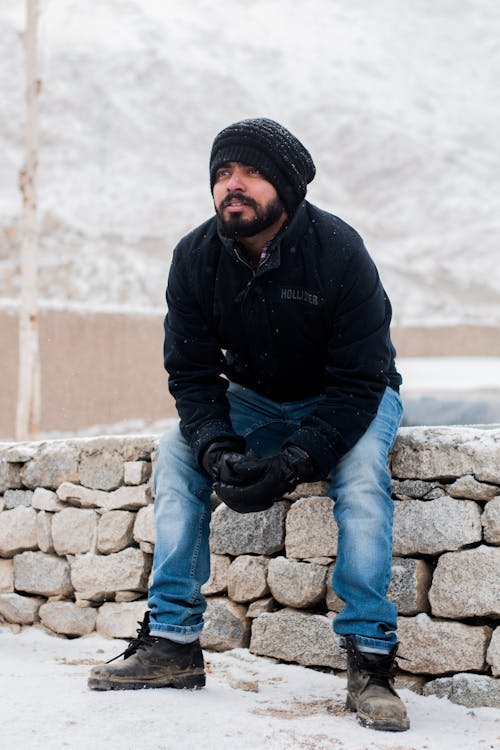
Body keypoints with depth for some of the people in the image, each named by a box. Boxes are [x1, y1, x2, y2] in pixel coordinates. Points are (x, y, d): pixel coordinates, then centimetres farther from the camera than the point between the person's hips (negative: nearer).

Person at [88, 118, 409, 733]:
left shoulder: (338, 252, -27)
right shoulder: (196, 258, -15)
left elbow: (358, 383, -26)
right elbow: (190, 374, -12)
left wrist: (292, 463, -39)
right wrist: (219, 451, -32)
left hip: (352, 399, -4)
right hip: (256, 399, 4)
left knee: (361, 469, -33)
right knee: (177, 451, -17)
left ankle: (370, 660, -29)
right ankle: (173, 642, -14)